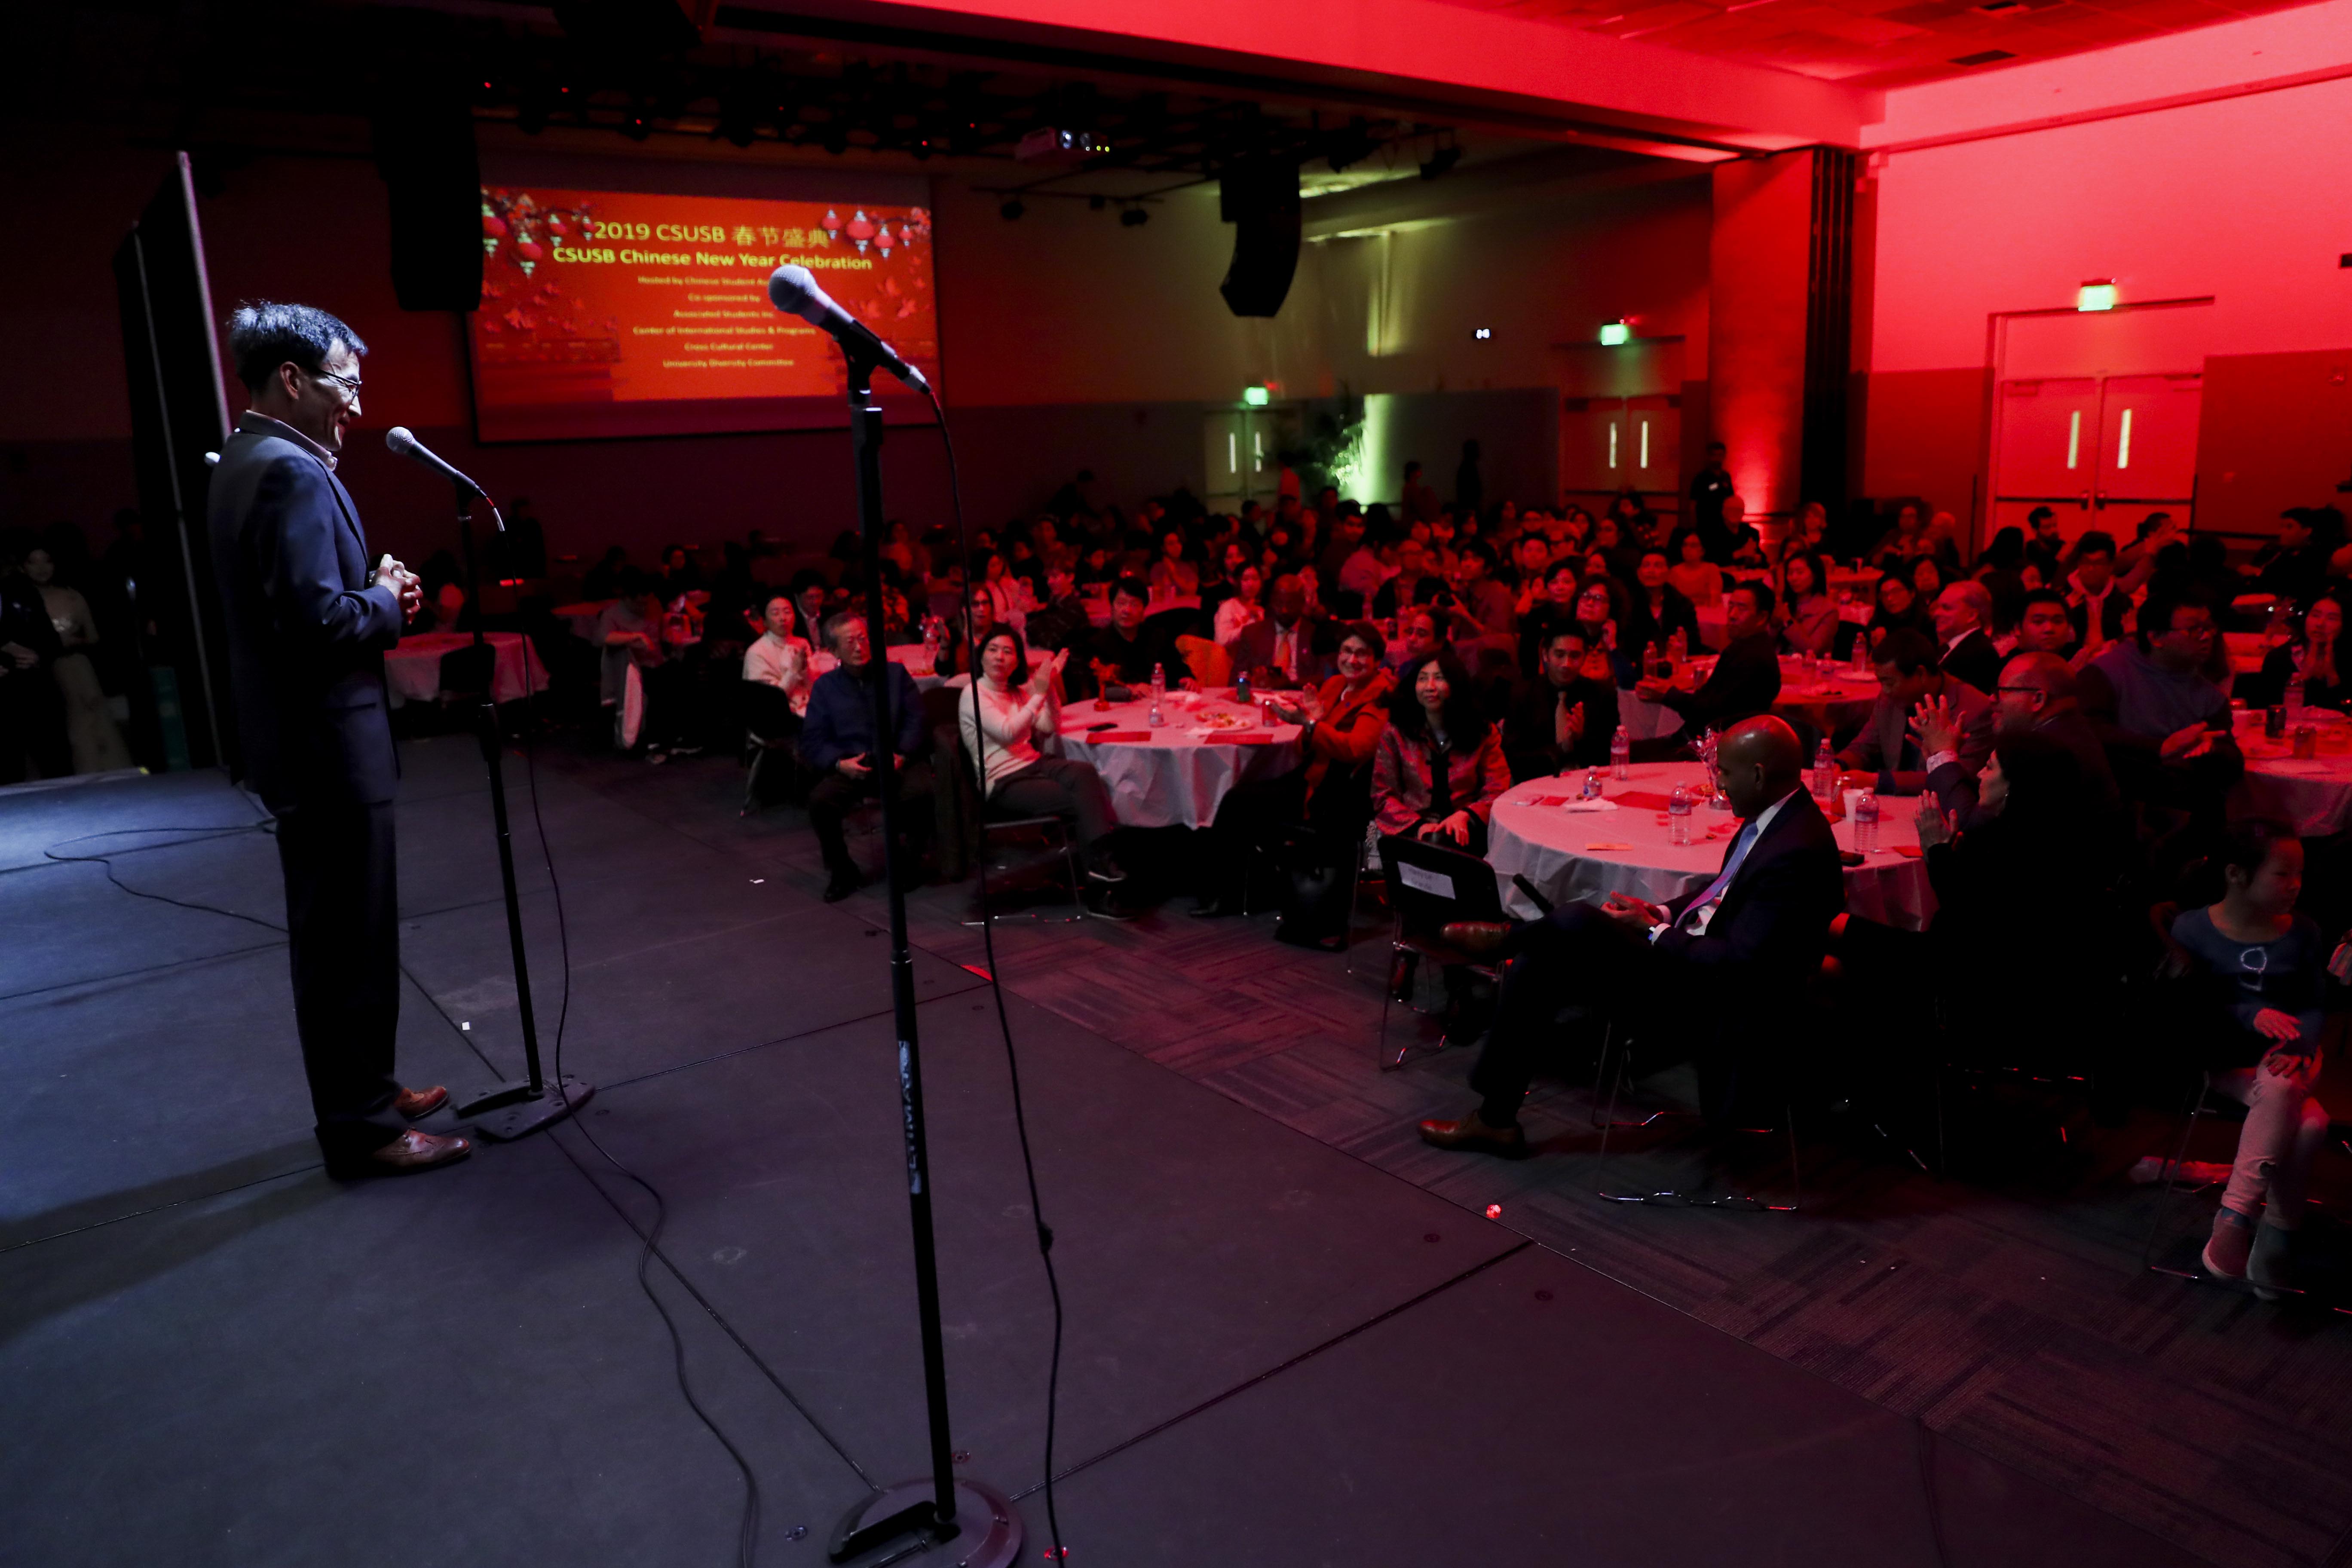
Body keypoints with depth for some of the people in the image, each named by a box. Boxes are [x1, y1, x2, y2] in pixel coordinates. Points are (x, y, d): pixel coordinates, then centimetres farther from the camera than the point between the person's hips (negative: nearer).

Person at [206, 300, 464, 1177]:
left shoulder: (247, 463, 14)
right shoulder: (292, 473, -18)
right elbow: (318, 619, -26)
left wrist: (376, 593, 5)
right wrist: (386, 600, -9)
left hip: (300, 743, 11)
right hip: (329, 747, -11)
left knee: (334, 937, 18)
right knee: (354, 941, -2)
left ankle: (362, 1090, 31)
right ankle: (362, 1128, 9)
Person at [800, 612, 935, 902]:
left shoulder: (896, 673, 12)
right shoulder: (825, 686, 12)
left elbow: (915, 720, 4)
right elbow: (812, 741, 5)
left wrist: (902, 754, -14)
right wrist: (840, 763, -14)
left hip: (899, 762, -1)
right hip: (850, 767, 1)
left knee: (922, 790, -33)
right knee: (820, 800, -29)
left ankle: (908, 863, -6)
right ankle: (842, 872, -4)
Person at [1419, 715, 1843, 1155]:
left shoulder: (1796, 850, -25)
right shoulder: (1772, 818, 5)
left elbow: (1738, 961, -26)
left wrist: (1654, 931, -14)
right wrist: (1664, 913, 4)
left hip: (1717, 1004, -10)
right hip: (1687, 955, 10)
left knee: (1577, 921, -21)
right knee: (1537, 967, -1)